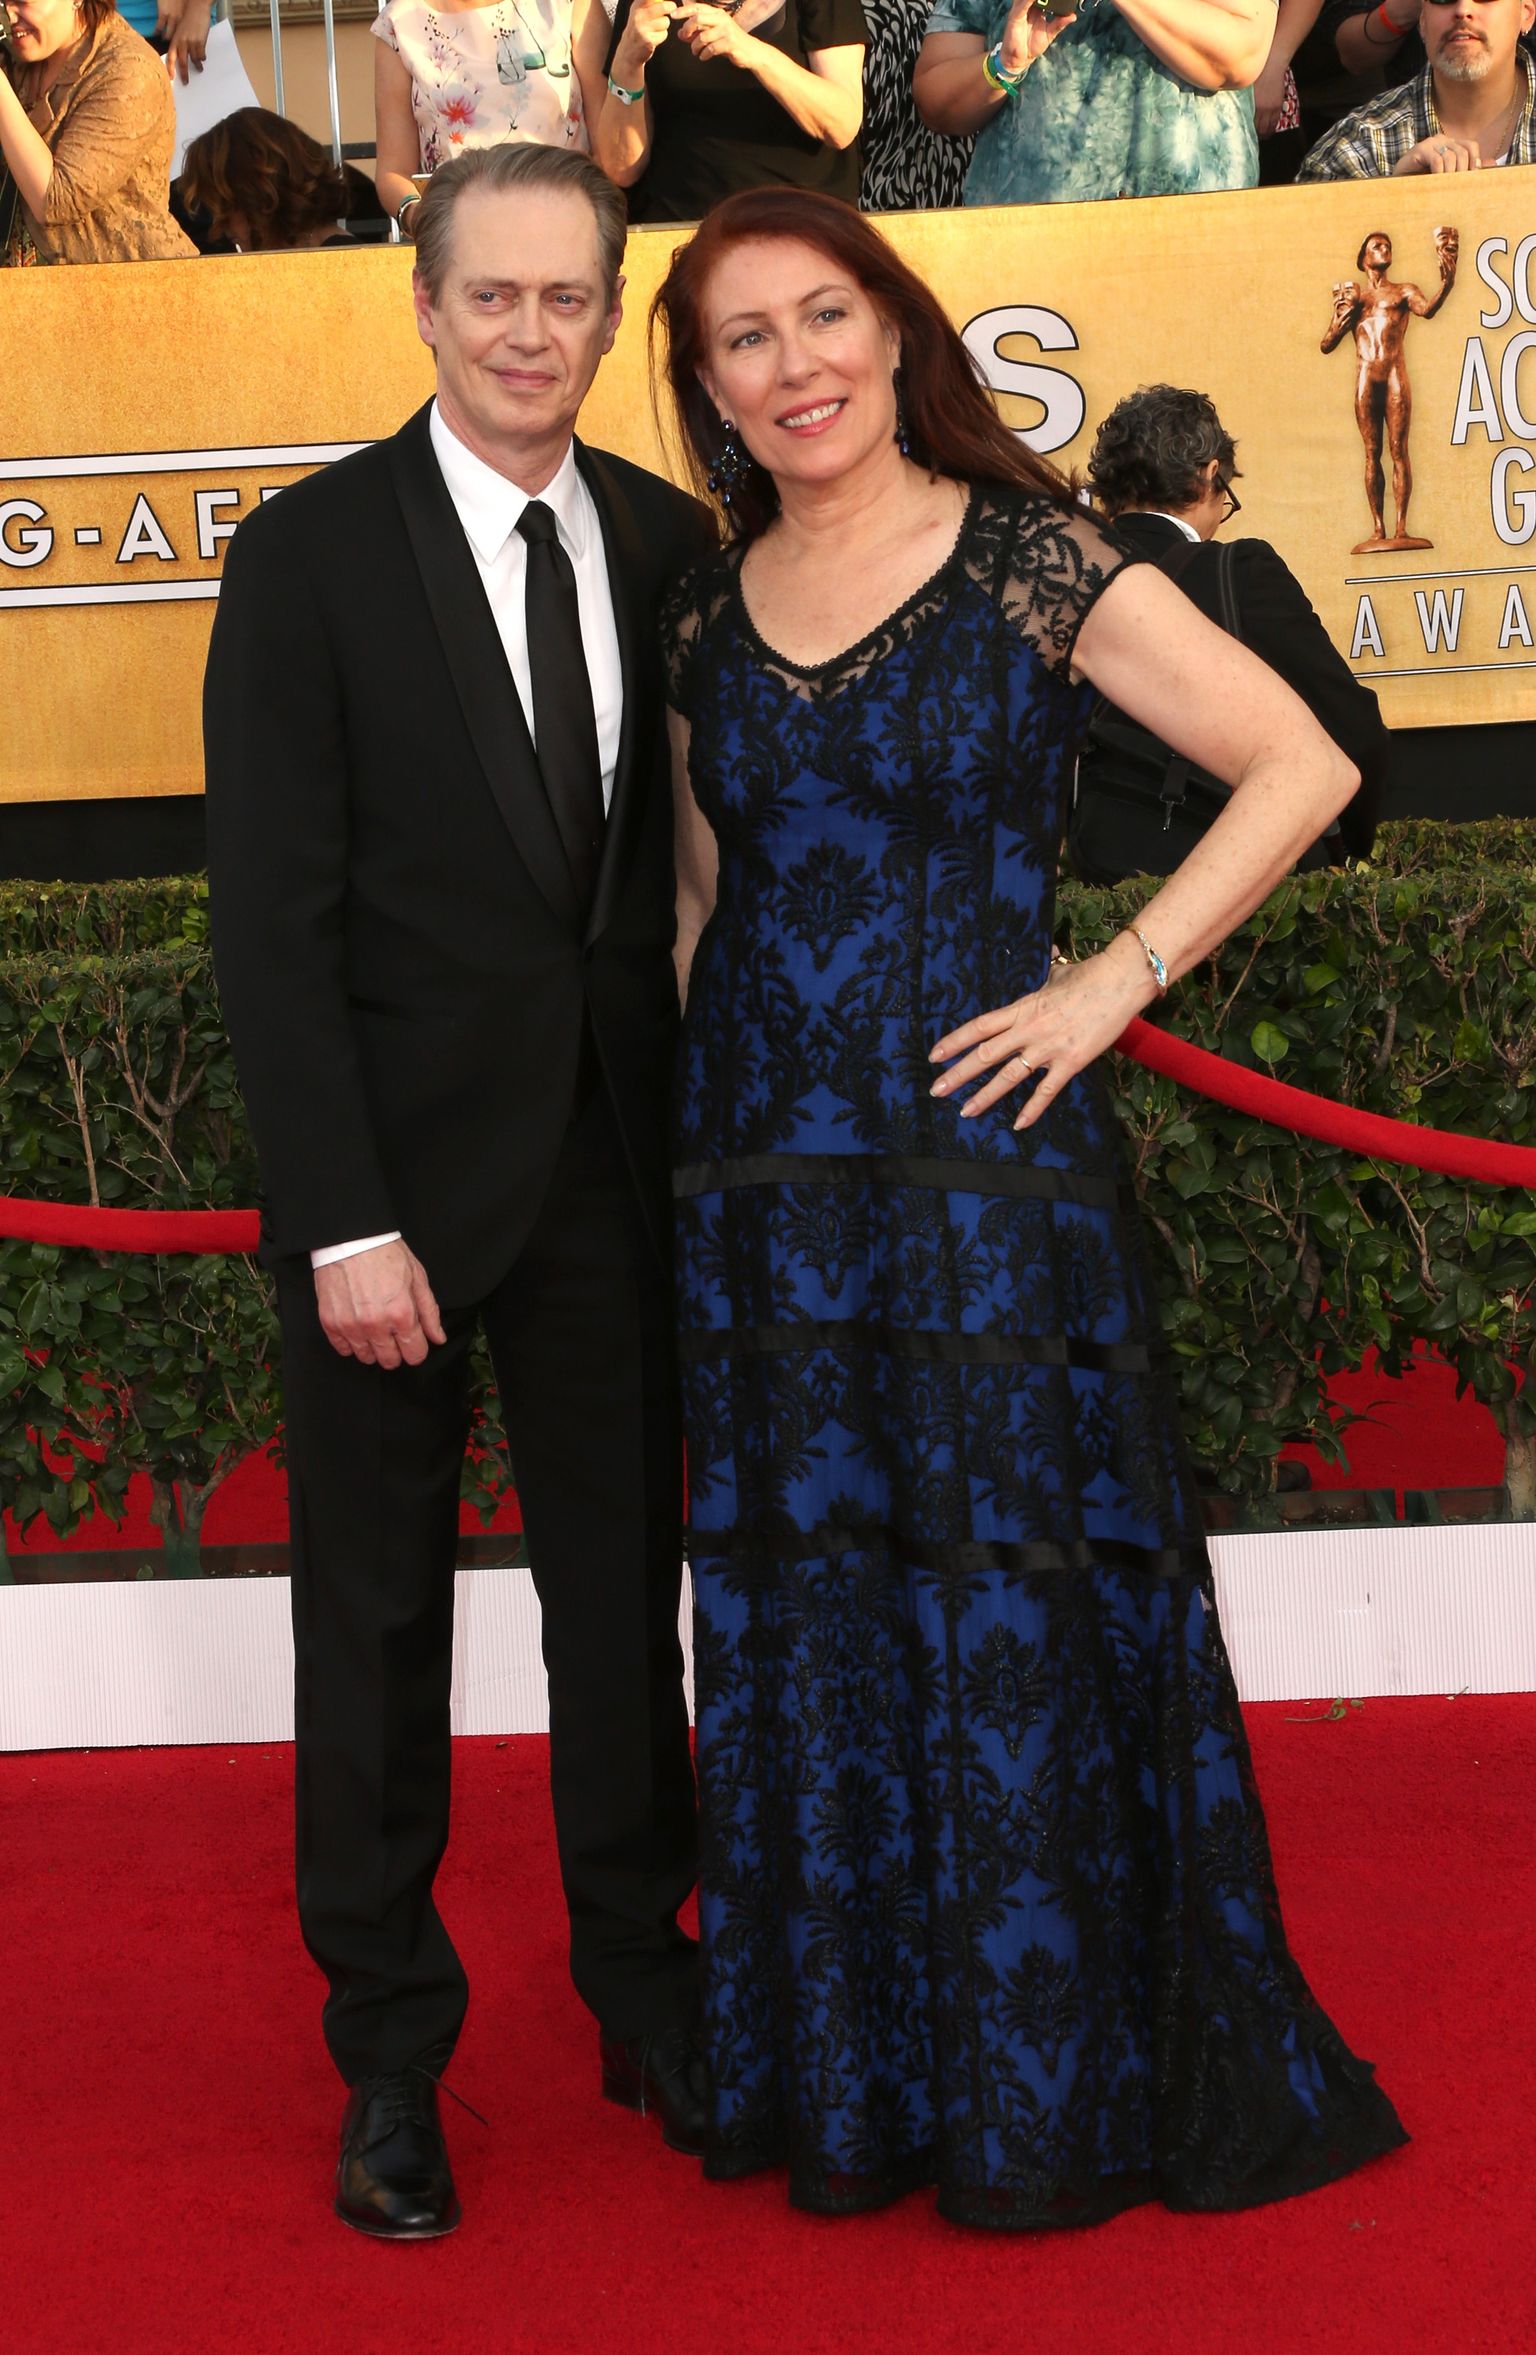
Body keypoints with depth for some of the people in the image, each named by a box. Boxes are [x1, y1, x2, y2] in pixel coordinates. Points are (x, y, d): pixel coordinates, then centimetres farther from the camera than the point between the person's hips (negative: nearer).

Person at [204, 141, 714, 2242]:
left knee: (627, 1589, 14)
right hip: (401, 1165, -3)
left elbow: (697, 855, 7)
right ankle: (390, 2048, 22)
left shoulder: (671, 546, 4)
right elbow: (272, 914, -10)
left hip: (618, 1161, 4)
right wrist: (344, 1220, -15)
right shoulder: (309, 557, -8)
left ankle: (643, 1988, 31)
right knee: (377, 1619, 8)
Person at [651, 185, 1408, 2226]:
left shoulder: (1033, 559, -4)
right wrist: (689, 1148, 12)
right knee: (811, 1632, 10)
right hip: (766, 1189, 4)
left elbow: (1301, 767, -6)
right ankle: (852, 2083, 25)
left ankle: (1055, 2091, 18)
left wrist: (1114, 984, -10)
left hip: (984, 1160, -4)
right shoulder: (708, 613, 9)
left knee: (1016, 1627, 1)